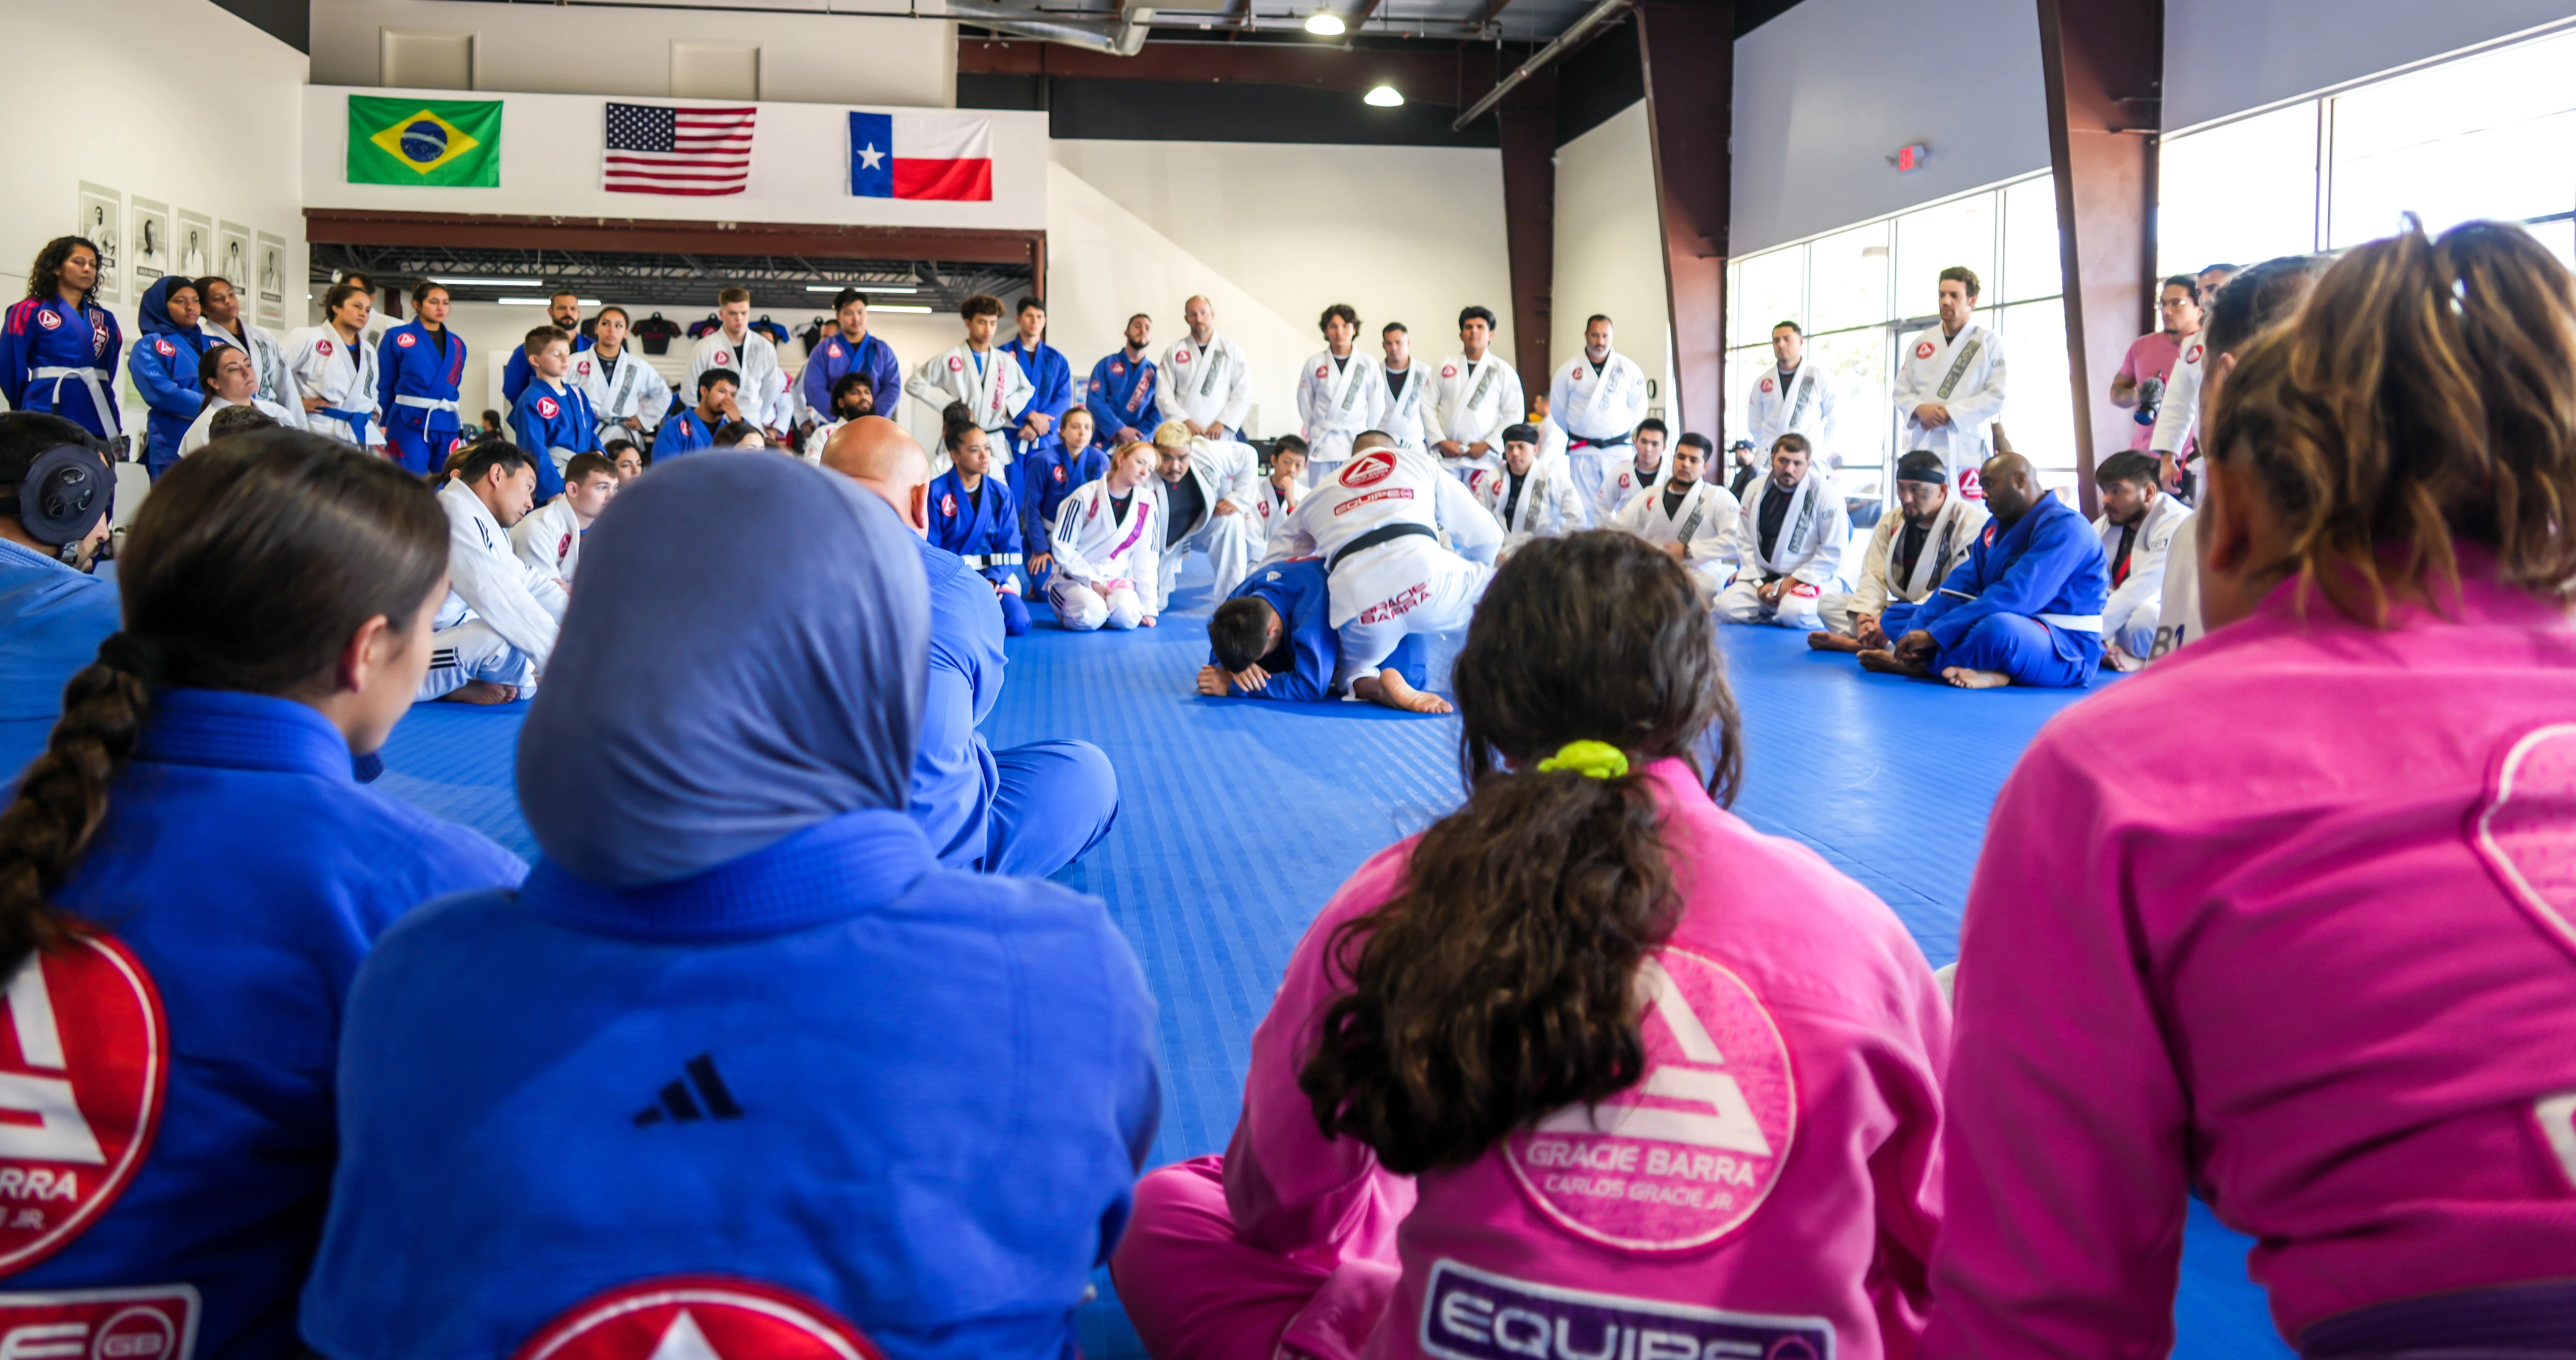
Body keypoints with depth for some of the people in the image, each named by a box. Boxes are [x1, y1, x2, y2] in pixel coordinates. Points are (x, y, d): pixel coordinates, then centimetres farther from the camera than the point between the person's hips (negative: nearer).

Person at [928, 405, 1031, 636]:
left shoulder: (1001, 493, 5)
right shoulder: (936, 492, -5)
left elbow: (1010, 550, 2)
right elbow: (930, 550, -6)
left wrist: (991, 582, -17)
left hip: (993, 575, 3)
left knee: (1018, 623, -24)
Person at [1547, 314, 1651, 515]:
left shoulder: (1629, 369, -1)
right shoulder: (1568, 372, -1)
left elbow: (1638, 408, 9)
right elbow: (1558, 410, 10)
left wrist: (1624, 433, 8)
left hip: (1618, 450, 0)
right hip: (1583, 452, 0)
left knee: (1622, 509, -4)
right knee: (1586, 508, 3)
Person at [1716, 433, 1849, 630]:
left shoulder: (1826, 494, -10)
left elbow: (1833, 552, -10)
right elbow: (1745, 542, 6)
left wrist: (1793, 582, -14)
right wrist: (1760, 583, -7)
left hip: (1808, 578, -4)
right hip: (1764, 576, 4)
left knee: (1794, 612, -36)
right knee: (1726, 606, -20)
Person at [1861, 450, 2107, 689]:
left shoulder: (2065, 527, -16)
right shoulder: (1995, 530, 12)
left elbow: (2015, 597, -26)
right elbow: (1959, 585, 2)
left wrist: (1935, 634, -28)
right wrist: (1915, 634, -16)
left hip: (2066, 652, -9)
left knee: (1998, 628, -43)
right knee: (1895, 616, 8)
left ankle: (1918, 666, -17)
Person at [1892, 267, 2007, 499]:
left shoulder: (1990, 343, 3)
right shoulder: (1921, 343, 15)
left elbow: (1997, 396, -5)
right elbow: (1901, 389, 14)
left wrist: (1950, 414, -13)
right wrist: (1920, 409, -8)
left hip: (1967, 449, -3)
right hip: (1924, 447, 3)